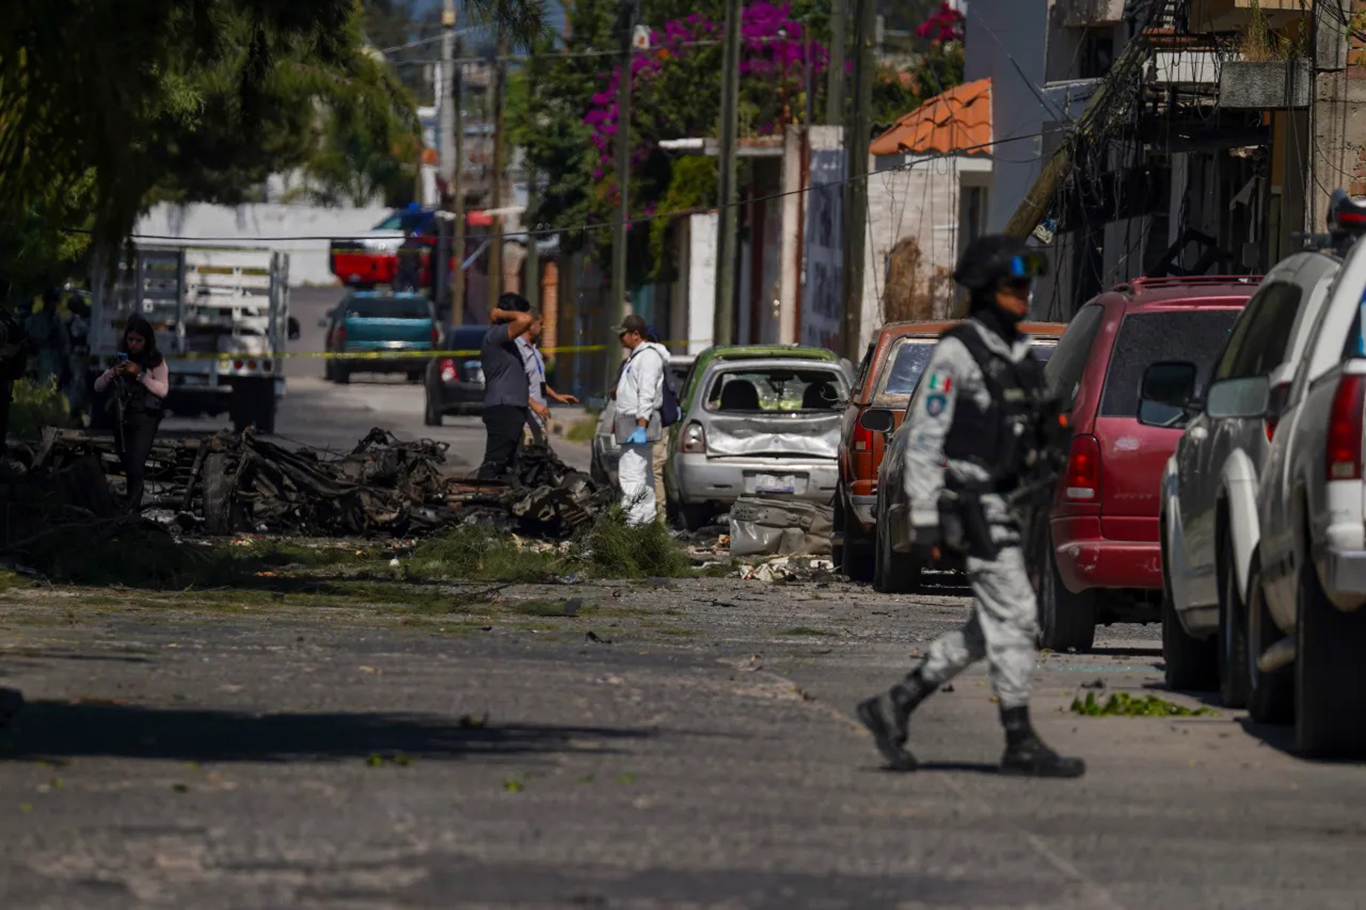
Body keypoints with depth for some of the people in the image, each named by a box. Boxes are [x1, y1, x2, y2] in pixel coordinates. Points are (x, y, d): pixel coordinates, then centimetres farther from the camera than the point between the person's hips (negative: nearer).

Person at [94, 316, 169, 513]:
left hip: (144, 419, -5)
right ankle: (132, 506, 10)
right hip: (122, 418, 5)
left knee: (136, 465, -17)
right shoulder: (121, 358, 11)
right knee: (127, 466, 4)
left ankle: (133, 508, -19)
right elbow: (98, 387, 10)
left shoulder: (156, 361, 0)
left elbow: (162, 390, -10)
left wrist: (140, 375, -17)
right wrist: (112, 373, -9)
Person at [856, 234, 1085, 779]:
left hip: (1005, 503, 9)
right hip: (972, 503, -9)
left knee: (993, 628, 9)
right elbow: (924, 435, -12)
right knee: (1013, 616, -10)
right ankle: (1020, 744, -6)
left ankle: (894, 706, 14)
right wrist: (924, 518, -16)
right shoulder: (957, 352, -10)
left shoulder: (1018, 354, 16)